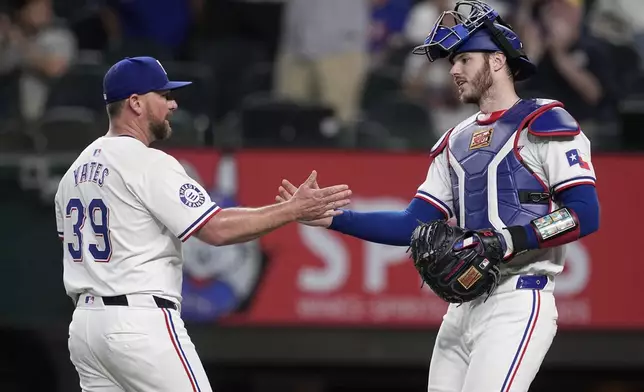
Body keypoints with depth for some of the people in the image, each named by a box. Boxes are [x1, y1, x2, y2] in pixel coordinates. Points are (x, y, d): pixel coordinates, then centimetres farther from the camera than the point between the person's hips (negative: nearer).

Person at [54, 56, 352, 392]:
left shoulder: (77, 170, 16)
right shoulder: (149, 164, -12)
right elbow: (217, 229, -18)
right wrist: (295, 210, -13)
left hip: (84, 324, 9)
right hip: (141, 324, -9)